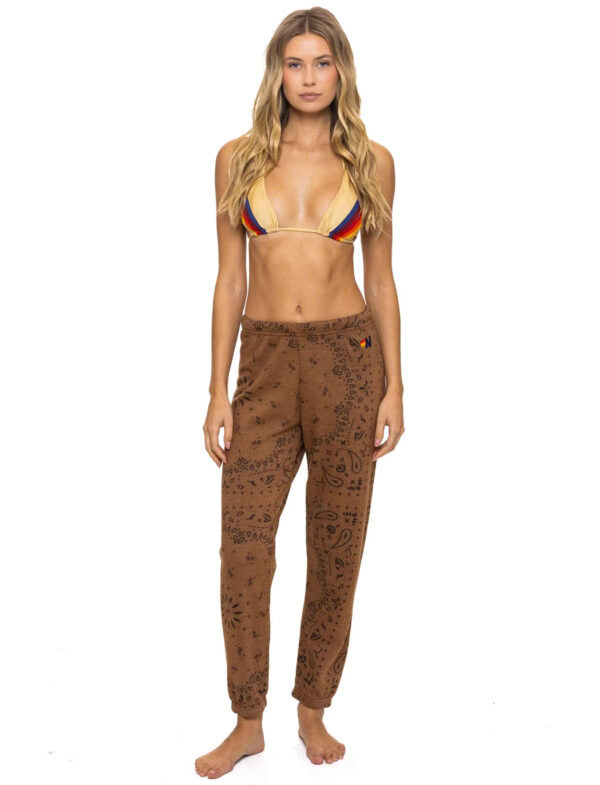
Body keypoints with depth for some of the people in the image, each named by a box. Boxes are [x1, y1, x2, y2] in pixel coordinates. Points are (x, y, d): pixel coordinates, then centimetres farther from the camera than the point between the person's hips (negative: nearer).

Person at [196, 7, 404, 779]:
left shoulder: (370, 161, 4)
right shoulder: (238, 159, 5)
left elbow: (380, 279, 6)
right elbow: (230, 280, 5)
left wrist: (394, 386, 0)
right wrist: (218, 390, 0)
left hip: (348, 357, 0)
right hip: (265, 359, 1)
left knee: (337, 547, 7)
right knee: (243, 546, -2)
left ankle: (314, 712, 26)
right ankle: (247, 723, 17)